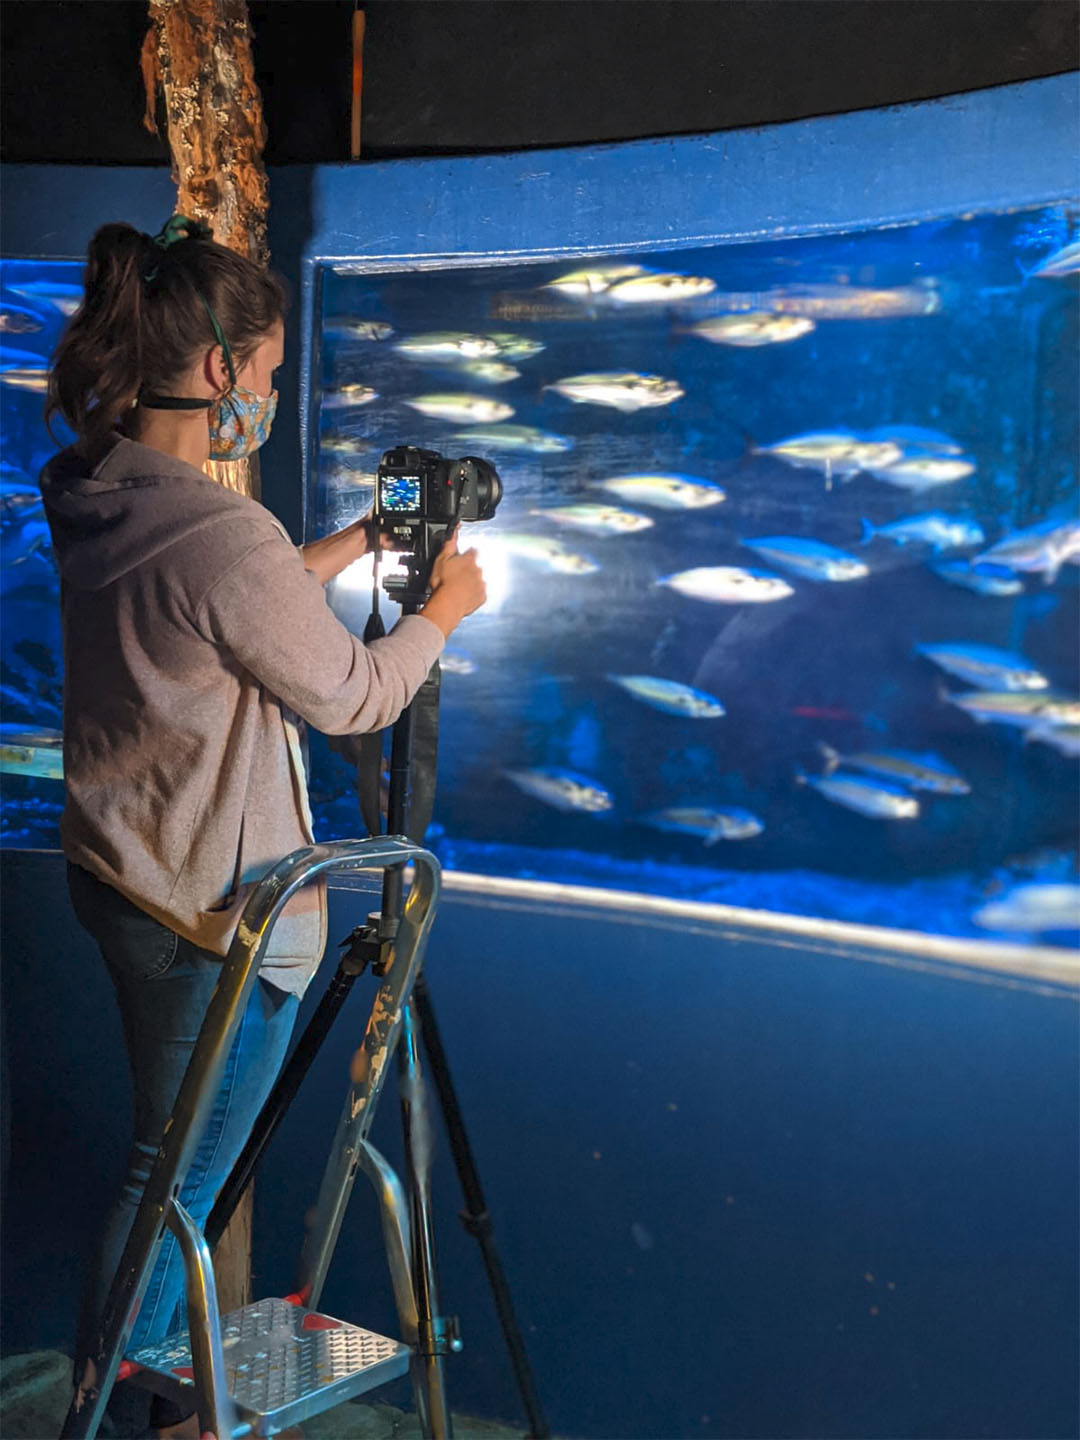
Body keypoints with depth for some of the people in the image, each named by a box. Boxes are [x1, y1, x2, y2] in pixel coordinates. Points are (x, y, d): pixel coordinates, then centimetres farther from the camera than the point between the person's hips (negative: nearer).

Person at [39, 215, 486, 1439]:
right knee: (174, 1180, 9)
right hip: (218, 913, -9)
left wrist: (360, 540, 19)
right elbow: (353, 697, -14)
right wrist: (443, 609, 3)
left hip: (111, 873, 9)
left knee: (170, 1159, 23)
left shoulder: (90, 498, 1)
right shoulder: (220, 534, -27)